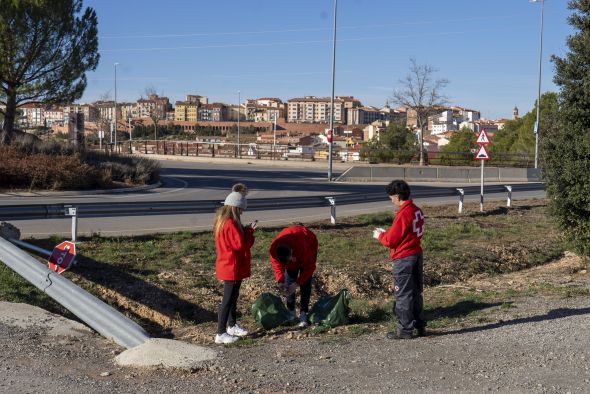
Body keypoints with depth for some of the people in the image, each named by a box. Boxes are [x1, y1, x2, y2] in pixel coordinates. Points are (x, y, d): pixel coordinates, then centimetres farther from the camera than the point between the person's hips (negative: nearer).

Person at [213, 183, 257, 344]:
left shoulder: (223, 221, 8)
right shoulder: (230, 224, -23)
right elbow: (241, 244, -23)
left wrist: (247, 230, 1)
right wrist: (250, 231, -11)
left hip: (230, 267, 10)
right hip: (232, 268, -10)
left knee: (233, 297, 21)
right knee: (228, 299, -3)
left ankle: (231, 325, 36)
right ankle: (221, 334, 3)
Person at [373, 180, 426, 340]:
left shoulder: (403, 214, -20)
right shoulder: (417, 211, 7)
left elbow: (390, 241, -17)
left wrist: (380, 235, 3)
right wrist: (387, 233, 13)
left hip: (404, 259, -9)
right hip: (417, 255, 9)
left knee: (403, 295, 1)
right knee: (416, 292, 16)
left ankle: (405, 330, 7)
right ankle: (420, 325, 24)